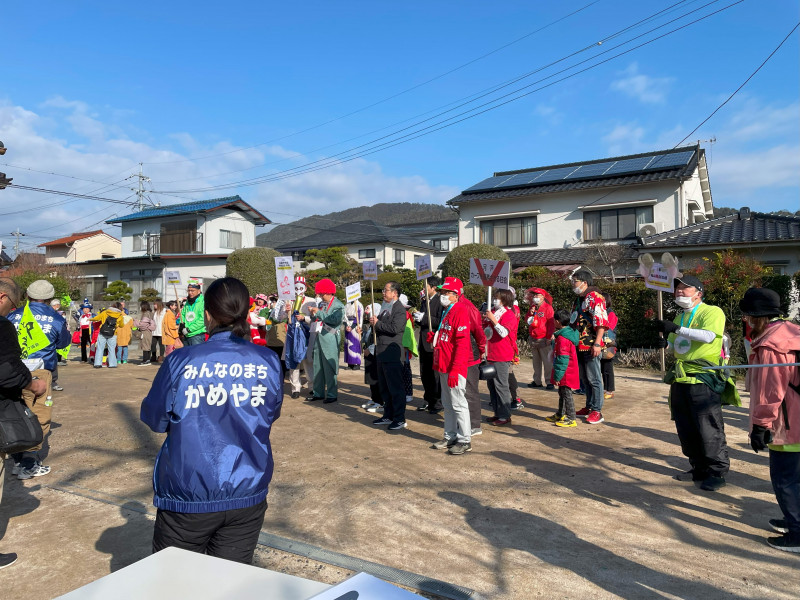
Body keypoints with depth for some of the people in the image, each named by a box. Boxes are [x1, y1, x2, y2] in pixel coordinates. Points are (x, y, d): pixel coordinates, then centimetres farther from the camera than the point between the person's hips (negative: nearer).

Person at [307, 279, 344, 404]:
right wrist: (313, 314, 0)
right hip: (319, 337, 8)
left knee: (330, 368, -5)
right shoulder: (321, 304, 14)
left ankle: (332, 394, 2)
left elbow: (334, 320, -23)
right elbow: (316, 320, 22)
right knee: (318, 366, 12)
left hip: (330, 339, -8)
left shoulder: (338, 305, -7)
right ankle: (318, 393, 22)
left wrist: (319, 312, -17)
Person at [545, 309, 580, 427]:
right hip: (568, 373, 10)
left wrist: (557, 376, -20)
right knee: (562, 393, 19)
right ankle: (560, 414, 32)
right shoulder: (567, 333, 9)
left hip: (566, 374, -10)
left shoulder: (562, 339, -23)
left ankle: (571, 419, 3)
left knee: (567, 394, -3)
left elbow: (562, 360, -23)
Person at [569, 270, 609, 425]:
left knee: (593, 378, -4)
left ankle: (597, 411, 3)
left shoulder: (594, 297, -11)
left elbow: (601, 322, -19)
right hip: (580, 345, 9)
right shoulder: (578, 299, 18)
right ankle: (589, 407, 25)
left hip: (591, 346, -9)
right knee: (584, 378, 15)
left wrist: (597, 344, -23)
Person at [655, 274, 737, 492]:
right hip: (680, 379, 8)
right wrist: (667, 343, 3)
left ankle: (717, 472, 12)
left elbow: (708, 336, -25)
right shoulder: (680, 317, 17)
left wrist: (677, 329, -32)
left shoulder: (712, 312, -7)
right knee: (686, 429, 13)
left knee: (709, 429, -2)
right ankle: (699, 468, 26)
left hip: (702, 380, -8)